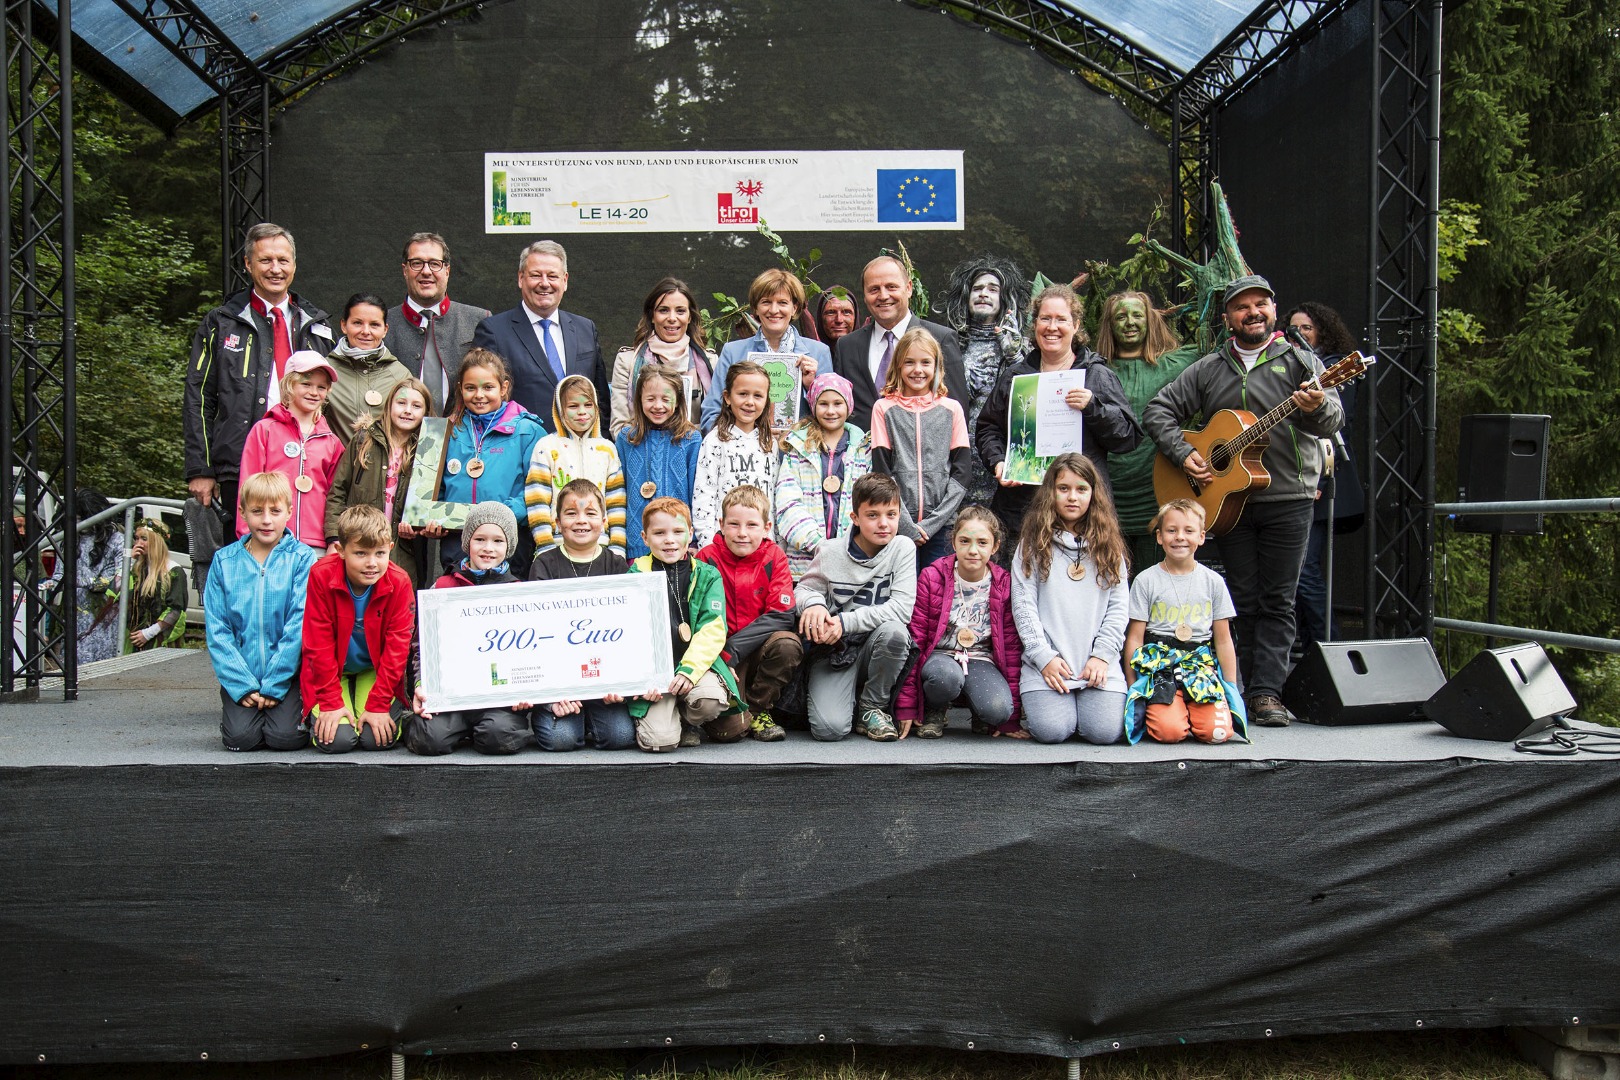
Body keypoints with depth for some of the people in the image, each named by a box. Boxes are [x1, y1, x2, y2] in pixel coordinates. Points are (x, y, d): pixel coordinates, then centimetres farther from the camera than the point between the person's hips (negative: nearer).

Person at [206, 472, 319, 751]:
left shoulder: (302, 557, -2)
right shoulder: (224, 560, 4)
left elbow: (299, 624, -7)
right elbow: (217, 629, 0)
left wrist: (274, 685, -12)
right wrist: (243, 686, -10)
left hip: (287, 671, -2)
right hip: (241, 673, 2)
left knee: (285, 736, -18)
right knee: (241, 737, -16)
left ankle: (302, 712, 14)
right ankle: (231, 711, 16)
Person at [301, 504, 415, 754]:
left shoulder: (399, 583, -18)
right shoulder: (321, 576, -20)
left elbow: (397, 646, -15)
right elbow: (319, 644, -16)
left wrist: (378, 705, -18)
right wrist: (331, 702, -19)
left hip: (376, 672, 1)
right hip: (332, 671, 0)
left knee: (379, 739, -17)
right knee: (338, 740, -18)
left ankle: (399, 711, 17)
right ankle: (317, 717, 17)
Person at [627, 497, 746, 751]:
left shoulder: (707, 576, 7)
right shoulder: (636, 576, 6)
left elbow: (712, 630, -4)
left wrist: (689, 670, -20)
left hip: (696, 663, 1)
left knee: (711, 698, -31)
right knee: (659, 739, -22)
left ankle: (688, 720, 5)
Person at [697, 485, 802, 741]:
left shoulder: (774, 557, -4)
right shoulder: (707, 558, -5)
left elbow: (782, 615, -14)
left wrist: (732, 650, -23)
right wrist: (719, 655, -26)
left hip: (760, 651, 2)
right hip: (719, 653, -2)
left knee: (788, 644, -32)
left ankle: (757, 709, -8)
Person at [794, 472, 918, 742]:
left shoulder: (903, 548, -6)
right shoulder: (831, 552, -4)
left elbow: (902, 607, -15)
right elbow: (804, 590, 8)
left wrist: (845, 622, -23)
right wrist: (814, 603, -19)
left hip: (878, 648, 1)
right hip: (834, 649, -1)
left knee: (893, 630, -35)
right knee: (830, 728, -25)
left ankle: (873, 706, -8)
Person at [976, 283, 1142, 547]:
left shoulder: (1097, 375, 6)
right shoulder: (1014, 376, 14)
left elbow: (1129, 436, 0)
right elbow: (987, 428, 19)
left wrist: (1093, 407, -15)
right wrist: (997, 462, 0)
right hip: (1020, 505, 2)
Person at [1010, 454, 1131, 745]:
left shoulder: (1108, 545, 14)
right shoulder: (1033, 544, 7)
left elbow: (1118, 607, 8)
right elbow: (1023, 604, 0)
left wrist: (1102, 655, -4)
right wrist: (1044, 657, -9)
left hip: (1098, 663, 2)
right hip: (1047, 661, -2)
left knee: (1105, 731, -16)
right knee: (1051, 730, -20)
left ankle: (1084, 698, 16)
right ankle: (1030, 701, 13)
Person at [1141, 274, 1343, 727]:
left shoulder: (1299, 361, 3)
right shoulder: (1208, 369, 10)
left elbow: (1332, 419, -9)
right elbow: (1158, 410, 10)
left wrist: (1317, 408, -33)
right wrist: (1182, 453, -5)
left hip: (1288, 498, -2)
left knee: (1277, 601, -1)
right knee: (1243, 600, 7)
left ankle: (1267, 692, 1)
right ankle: (1239, 689, 12)